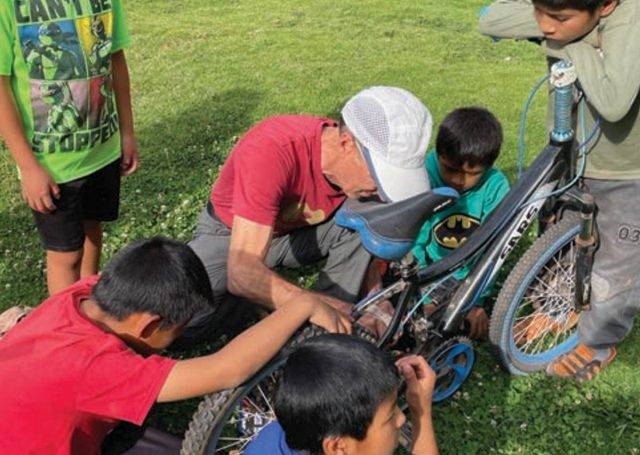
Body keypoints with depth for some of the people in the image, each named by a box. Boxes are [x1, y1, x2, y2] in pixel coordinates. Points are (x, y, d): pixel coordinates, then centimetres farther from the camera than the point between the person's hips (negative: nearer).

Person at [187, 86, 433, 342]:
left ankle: (333, 330, -12)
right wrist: (313, 304, -58)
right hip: (232, 234, -4)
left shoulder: (365, 165, -22)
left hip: (298, 229, 4)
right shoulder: (272, 150, -39)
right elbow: (241, 272, -44)